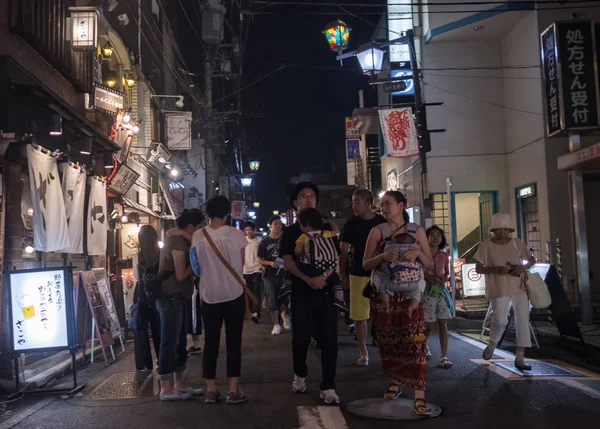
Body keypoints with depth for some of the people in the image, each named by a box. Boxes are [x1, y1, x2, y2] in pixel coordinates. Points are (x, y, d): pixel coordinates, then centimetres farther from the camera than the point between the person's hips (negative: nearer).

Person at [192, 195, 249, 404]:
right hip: (234, 295, -2)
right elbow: (241, 264, 1)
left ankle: (211, 390, 14)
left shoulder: (197, 237, -4)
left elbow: (198, 266, 6)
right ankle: (233, 390, 7)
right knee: (233, 342, 6)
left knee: (210, 343, 10)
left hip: (209, 296, 2)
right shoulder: (237, 235, -9)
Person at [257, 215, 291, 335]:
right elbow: (259, 260, 0)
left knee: (289, 298, -2)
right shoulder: (264, 242, -1)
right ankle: (276, 325, 11)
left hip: (285, 273, 1)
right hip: (270, 275, -1)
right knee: (272, 300, 0)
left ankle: (286, 315, 29)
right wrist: (270, 263, -17)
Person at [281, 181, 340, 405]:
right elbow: (288, 261, -4)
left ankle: (328, 387, 2)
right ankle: (300, 375, 29)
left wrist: (323, 276, -18)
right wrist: (307, 279, -20)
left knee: (329, 338, -4)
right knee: (301, 337, 4)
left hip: (325, 290, 1)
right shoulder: (290, 232, 8)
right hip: (301, 292, 0)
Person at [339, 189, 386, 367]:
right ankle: (363, 353, 14)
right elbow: (344, 251, 6)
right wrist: (343, 274, 2)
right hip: (358, 275, 0)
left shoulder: (383, 222, 2)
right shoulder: (351, 224, 3)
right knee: (359, 316, 2)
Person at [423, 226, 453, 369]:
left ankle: (443, 357, -1)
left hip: (442, 292, 4)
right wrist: (426, 277, -19)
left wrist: (445, 277, -5)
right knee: (430, 325, -3)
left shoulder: (444, 256, 8)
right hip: (427, 292, -3)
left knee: (443, 324, -2)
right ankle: (423, 346, 28)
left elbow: (448, 273, 17)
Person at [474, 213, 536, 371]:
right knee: (500, 320, -11)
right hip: (499, 290, -3)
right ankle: (492, 344, 21)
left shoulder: (517, 243, 5)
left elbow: (532, 260, 13)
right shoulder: (486, 246, -4)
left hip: (520, 288, 4)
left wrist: (523, 267, -10)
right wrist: (496, 269, -21)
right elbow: (478, 269, -4)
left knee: (523, 322, 0)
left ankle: (520, 358, 7)